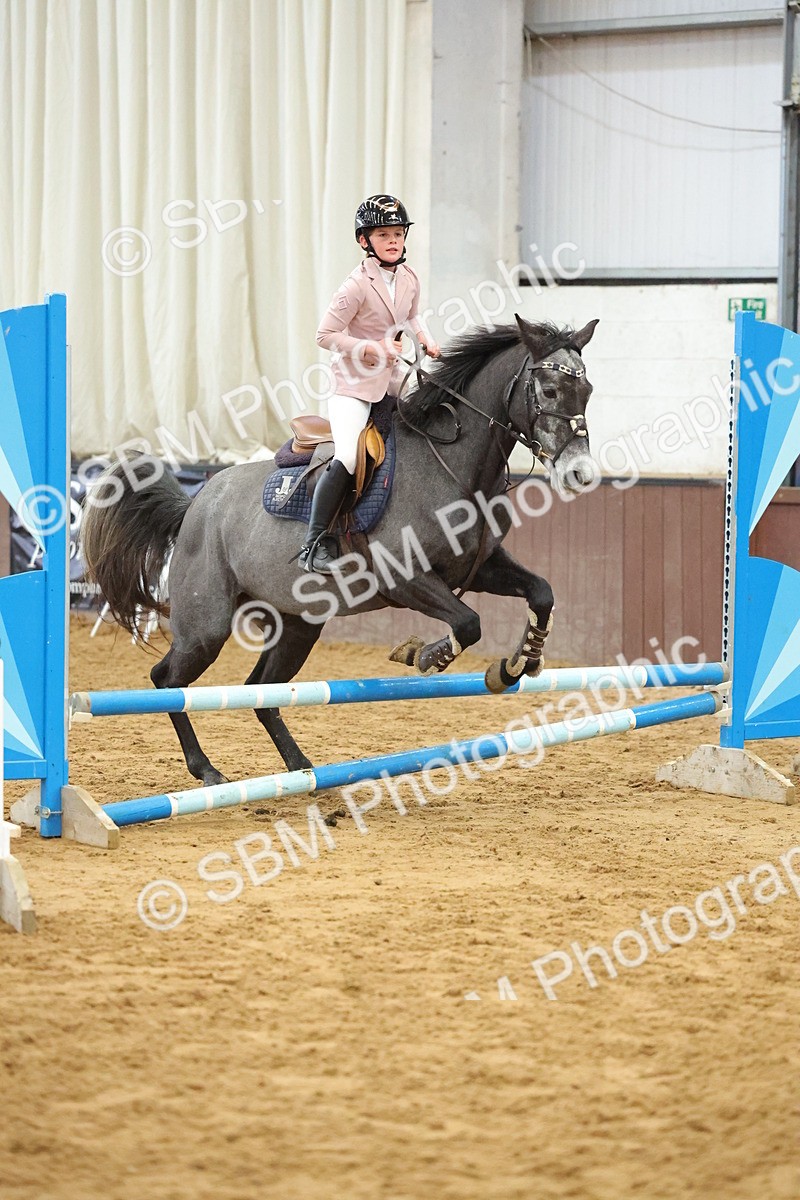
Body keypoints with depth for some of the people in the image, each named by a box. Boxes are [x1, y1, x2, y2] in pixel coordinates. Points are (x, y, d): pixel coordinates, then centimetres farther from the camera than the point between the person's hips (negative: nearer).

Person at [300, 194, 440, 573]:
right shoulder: (357, 286, -16)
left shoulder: (409, 279, 5)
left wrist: (426, 340, 5)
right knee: (347, 457, -24)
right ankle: (314, 543, -19)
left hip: (391, 380, 8)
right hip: (353, 383, -8)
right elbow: (326, 335, -15)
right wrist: (372, 349, -21)